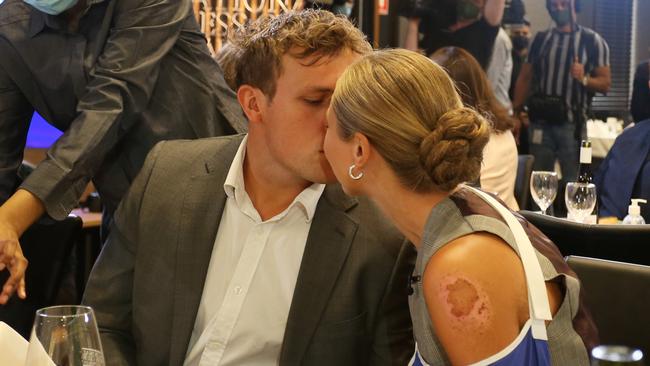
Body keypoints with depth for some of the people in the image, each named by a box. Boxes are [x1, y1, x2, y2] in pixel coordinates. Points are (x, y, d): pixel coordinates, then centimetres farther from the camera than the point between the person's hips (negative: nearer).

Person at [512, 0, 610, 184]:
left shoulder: (592, 40, 2)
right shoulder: (541, 39, 11)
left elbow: (605, 83, 0)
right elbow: (525, 78, 12)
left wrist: (584, 79, -20)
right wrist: (516, 113, 4)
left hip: (572, 124, -3)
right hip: (540, 122, 3)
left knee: (572, 182, -4)